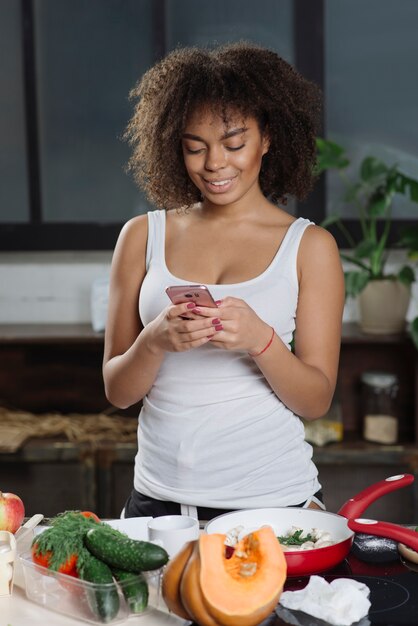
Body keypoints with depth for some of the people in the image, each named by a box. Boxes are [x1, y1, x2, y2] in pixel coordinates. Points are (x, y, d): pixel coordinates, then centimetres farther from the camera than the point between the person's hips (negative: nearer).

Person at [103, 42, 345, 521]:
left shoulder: (310, 246, 0)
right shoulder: (142, 237, 3)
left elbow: (317, 400, -2)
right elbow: (117, 391, 3)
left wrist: (260, 339, -21)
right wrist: (156, 341, -18)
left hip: (274, 497, -1)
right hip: (159, 499, 2)